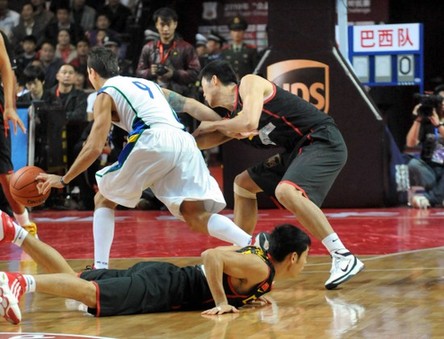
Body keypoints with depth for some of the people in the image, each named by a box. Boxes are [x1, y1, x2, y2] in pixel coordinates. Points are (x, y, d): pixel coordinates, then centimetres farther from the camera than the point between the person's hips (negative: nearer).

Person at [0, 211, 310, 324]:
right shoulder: (261, 269, -12)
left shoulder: (257, 252, 17)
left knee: (71, 278, 3)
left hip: (161, 276, 8)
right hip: (160, 288, -8)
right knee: (92, 293, -27)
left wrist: (249, 294, 26)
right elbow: (211, 256, -26)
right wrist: (221, 303, -19)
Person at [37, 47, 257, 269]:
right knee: (196, 216, -2)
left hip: (153, 142, -5)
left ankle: (100, 268, 2)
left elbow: (94, 148, 6)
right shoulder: (146, 84, 34)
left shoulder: (106, 94, 15)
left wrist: (63, 180, 15)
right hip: (183, 141, 5)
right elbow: (191, 106, 23)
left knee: (104, 200, 15)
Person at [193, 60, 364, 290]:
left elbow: (250, 122, -26)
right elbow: (199, 141, 19)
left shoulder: (250, 83, -10)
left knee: (286, 191, -33)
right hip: (299, 150, 10)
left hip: (324, 141, -10)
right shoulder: (233, 118, 15)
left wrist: (213, 125, -10)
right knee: (243, 183, 18)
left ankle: (343, 257, -33)